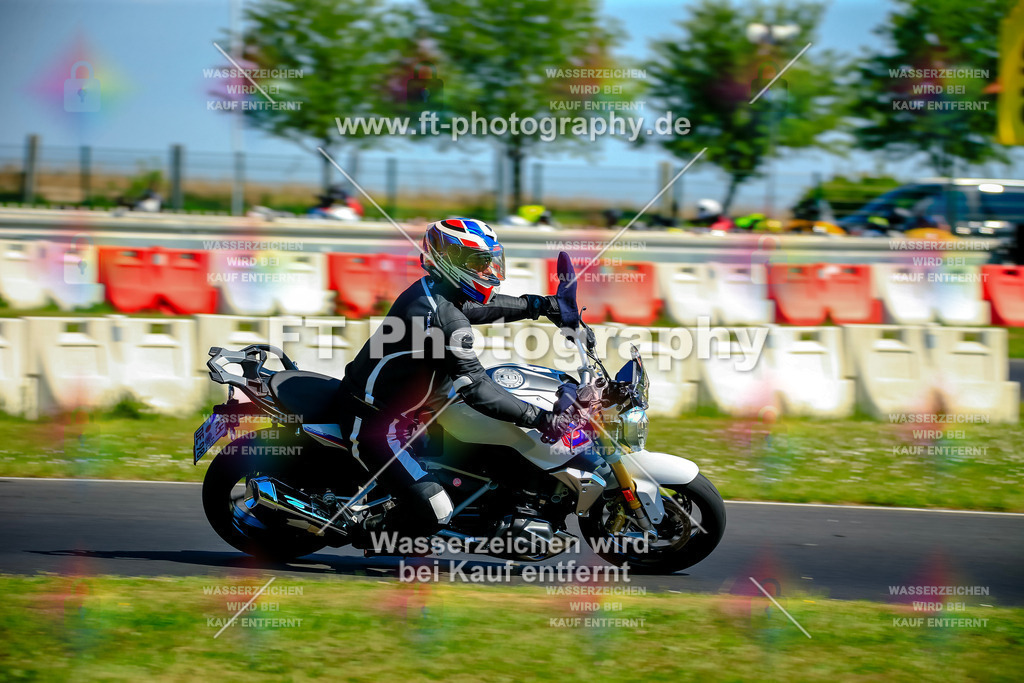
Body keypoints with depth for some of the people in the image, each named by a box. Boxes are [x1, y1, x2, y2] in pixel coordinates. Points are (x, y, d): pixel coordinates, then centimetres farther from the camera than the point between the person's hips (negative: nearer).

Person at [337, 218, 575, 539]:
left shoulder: (428, 290, 2)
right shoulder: (445, 319, -28)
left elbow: (484, 306, 21)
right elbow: (477, 389, -29)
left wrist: (542, 305, 19)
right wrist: (541, 419, -28)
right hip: (377, 424, -11)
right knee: (433, 511, -19)